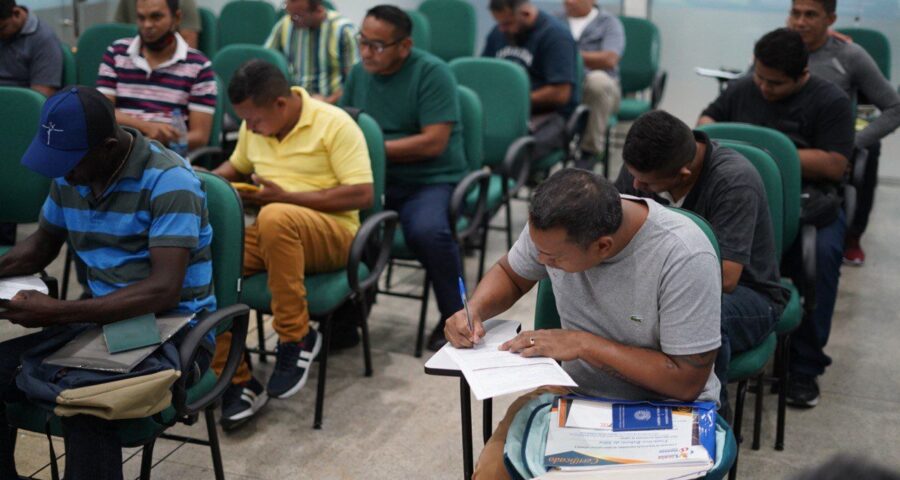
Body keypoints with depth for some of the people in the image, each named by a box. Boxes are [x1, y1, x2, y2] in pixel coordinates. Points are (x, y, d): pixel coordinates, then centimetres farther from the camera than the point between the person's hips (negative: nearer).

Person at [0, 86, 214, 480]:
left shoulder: (168, 181, -18)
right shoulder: (69, 173, 4)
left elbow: (164, 291, -25)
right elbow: (42, 244, 22)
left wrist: (58, 312, -28)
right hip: (103, 321, 7)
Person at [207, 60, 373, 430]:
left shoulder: (334, 124, -8)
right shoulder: (255, 126, 12)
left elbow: (362, 194, -15)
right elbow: (237, 166, 32)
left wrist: (285, 196, -17)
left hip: (330, 233, -6)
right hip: (269, 235, 6)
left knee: (275, 217, -39)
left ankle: (296, 337, -23)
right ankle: (235, 382, -13)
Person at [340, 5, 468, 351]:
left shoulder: (432, 72, -8)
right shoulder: (359, 72, 12)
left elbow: (434, 142, -15)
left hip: (429, 180, -5)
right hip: (372, 179, 5)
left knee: (427, 231, -35)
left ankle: (455, 316, -8)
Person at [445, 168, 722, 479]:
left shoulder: (684, 257, -27)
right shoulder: (555, 226, -12)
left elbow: (687, 381, -22)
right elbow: (509, 274, 9)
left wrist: (583, 344, -23)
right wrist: (475, 310, -11)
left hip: (665, 406, -3)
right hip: (576, 388, 3)